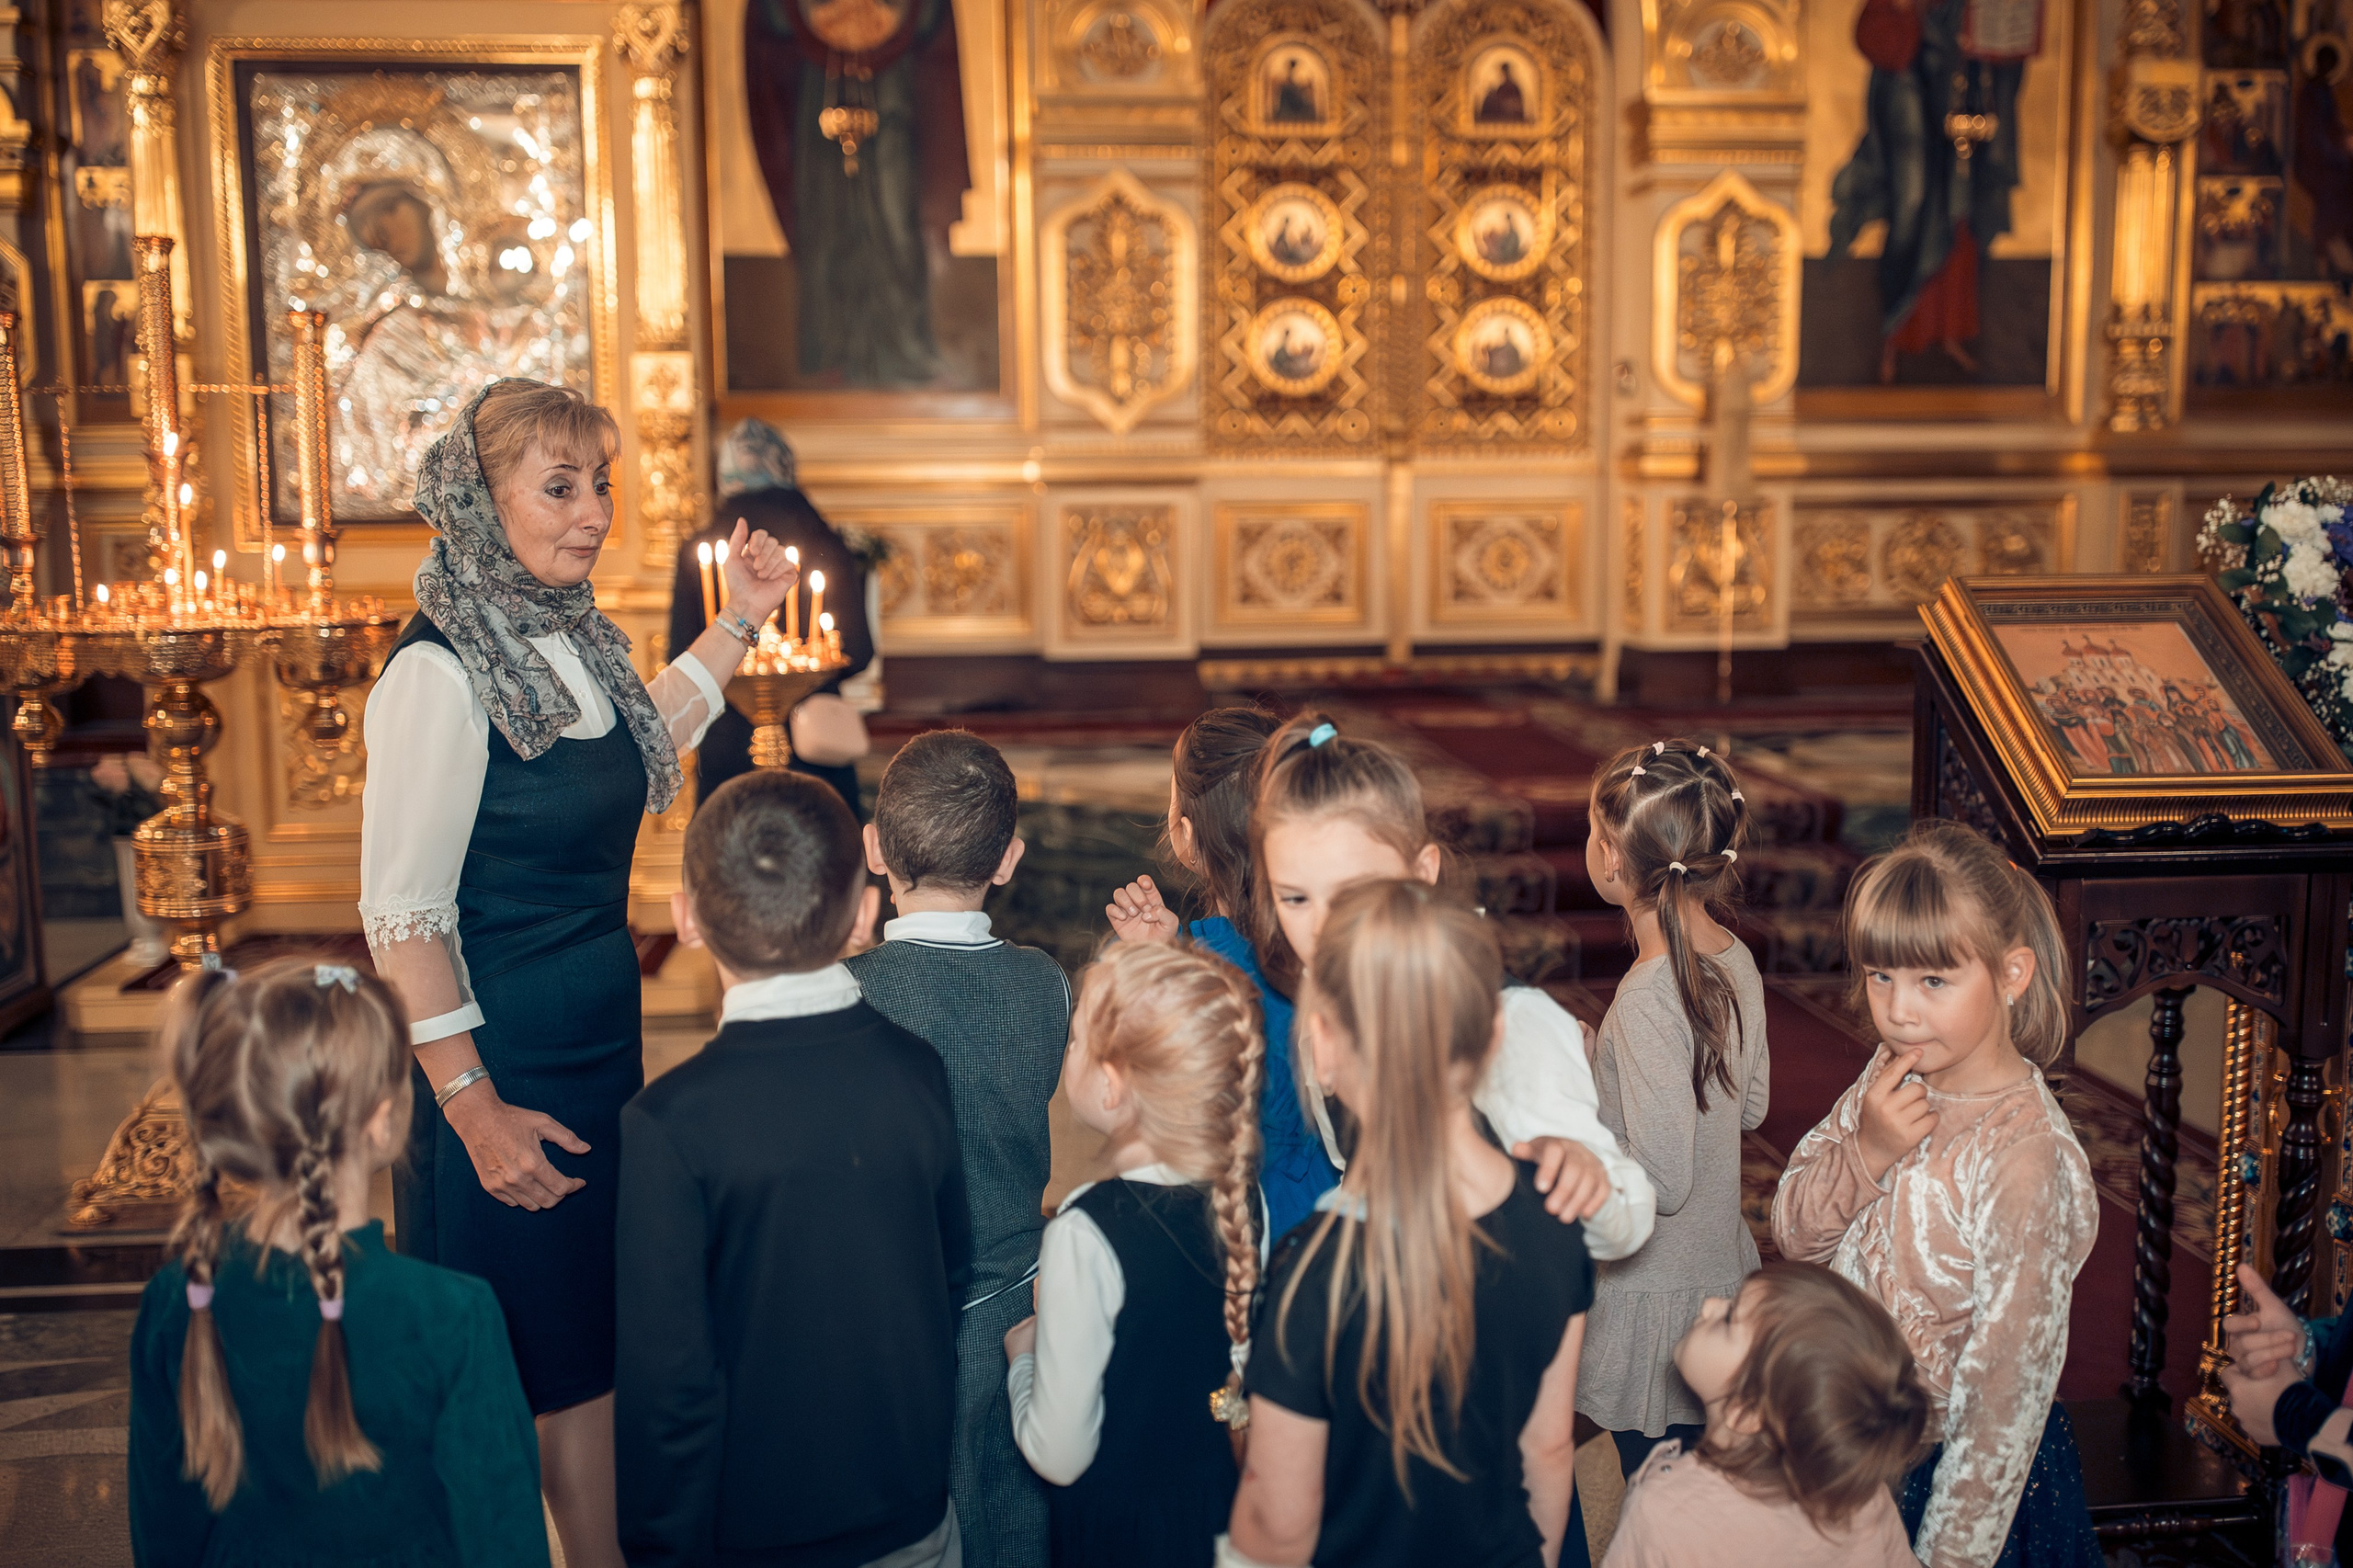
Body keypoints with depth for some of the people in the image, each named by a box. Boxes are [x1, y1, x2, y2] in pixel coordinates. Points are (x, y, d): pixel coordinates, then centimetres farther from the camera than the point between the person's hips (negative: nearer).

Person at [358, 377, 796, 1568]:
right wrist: (473, 1108, -21)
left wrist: (737, 625, 21)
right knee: (522, 1366, 6)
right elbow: (402, 915, -21)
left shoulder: (571, 639, 4)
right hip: (501, 1067, -8)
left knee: (597, 1341, 19)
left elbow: (629, 751, 26)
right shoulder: (439, 669, -20)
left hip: (602, 1045, 8)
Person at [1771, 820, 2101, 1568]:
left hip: (1950, 1469, -6)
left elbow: (2010, 1382, -22)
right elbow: (1793, 1232, -1)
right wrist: (1864, 1154, -21)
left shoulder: (2024, 1155, -28)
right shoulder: (1892, 1078, -7)